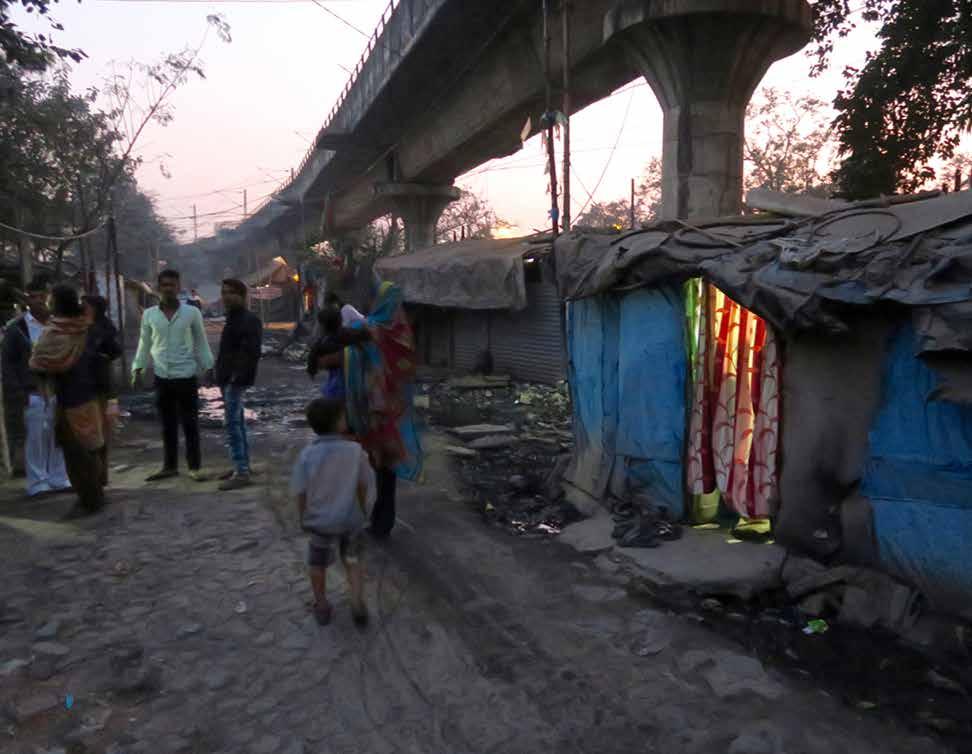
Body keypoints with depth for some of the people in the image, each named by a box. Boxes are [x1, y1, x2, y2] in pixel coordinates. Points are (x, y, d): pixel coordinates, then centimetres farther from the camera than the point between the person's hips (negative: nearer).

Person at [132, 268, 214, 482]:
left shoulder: (192, 313, -2)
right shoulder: (149, 314, 4)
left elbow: (201, 343, 3)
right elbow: (144, 345, 11)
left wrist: (209, 368, -3)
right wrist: (137, 369, 4)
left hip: (187, 376, -3)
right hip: (162, 378, 3)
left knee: (190, 424, 2)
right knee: (167, 425, 11)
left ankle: (195, 467, 10)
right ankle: (170, 466, 21)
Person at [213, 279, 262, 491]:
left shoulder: (249, 320, -15)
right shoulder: (233, 319, 17)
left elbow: (252, 352, -24)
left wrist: (238, 376, -24)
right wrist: (221, 374, 15)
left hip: (235, 380, -10)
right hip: (227, 378, 10)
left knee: (232, 425, -11)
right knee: (237, 423, 15)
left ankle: (241, 473, -8)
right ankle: (242, 465, 24)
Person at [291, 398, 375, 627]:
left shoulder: (307, 455, -19)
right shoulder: (356, 451, -17)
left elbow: (301, 492, -10)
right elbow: (364, 486, -7)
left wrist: (303, 518, 7)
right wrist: (363, 512, 11)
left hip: (320, 521, 0)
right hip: (351, 520, 1)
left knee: (317, 564, 23)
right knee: (353, 561, 22)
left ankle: (322, 607, 35)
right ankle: (357, 603, 11)